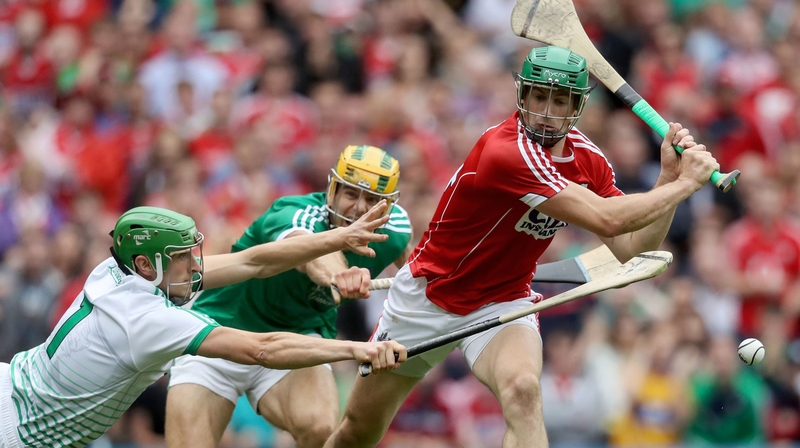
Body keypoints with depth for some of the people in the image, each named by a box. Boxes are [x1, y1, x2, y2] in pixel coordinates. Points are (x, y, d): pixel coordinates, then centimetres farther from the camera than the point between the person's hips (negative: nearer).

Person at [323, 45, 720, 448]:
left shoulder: (587, 158, -7)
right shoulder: (505, 151, -31)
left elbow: (632, 249, -7)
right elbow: (606, 219, -36)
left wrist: (668, 176, -17)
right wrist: (685, 184, -27)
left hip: (502, 304, 4)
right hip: (426, 297, -3)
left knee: (523, 390, -32)